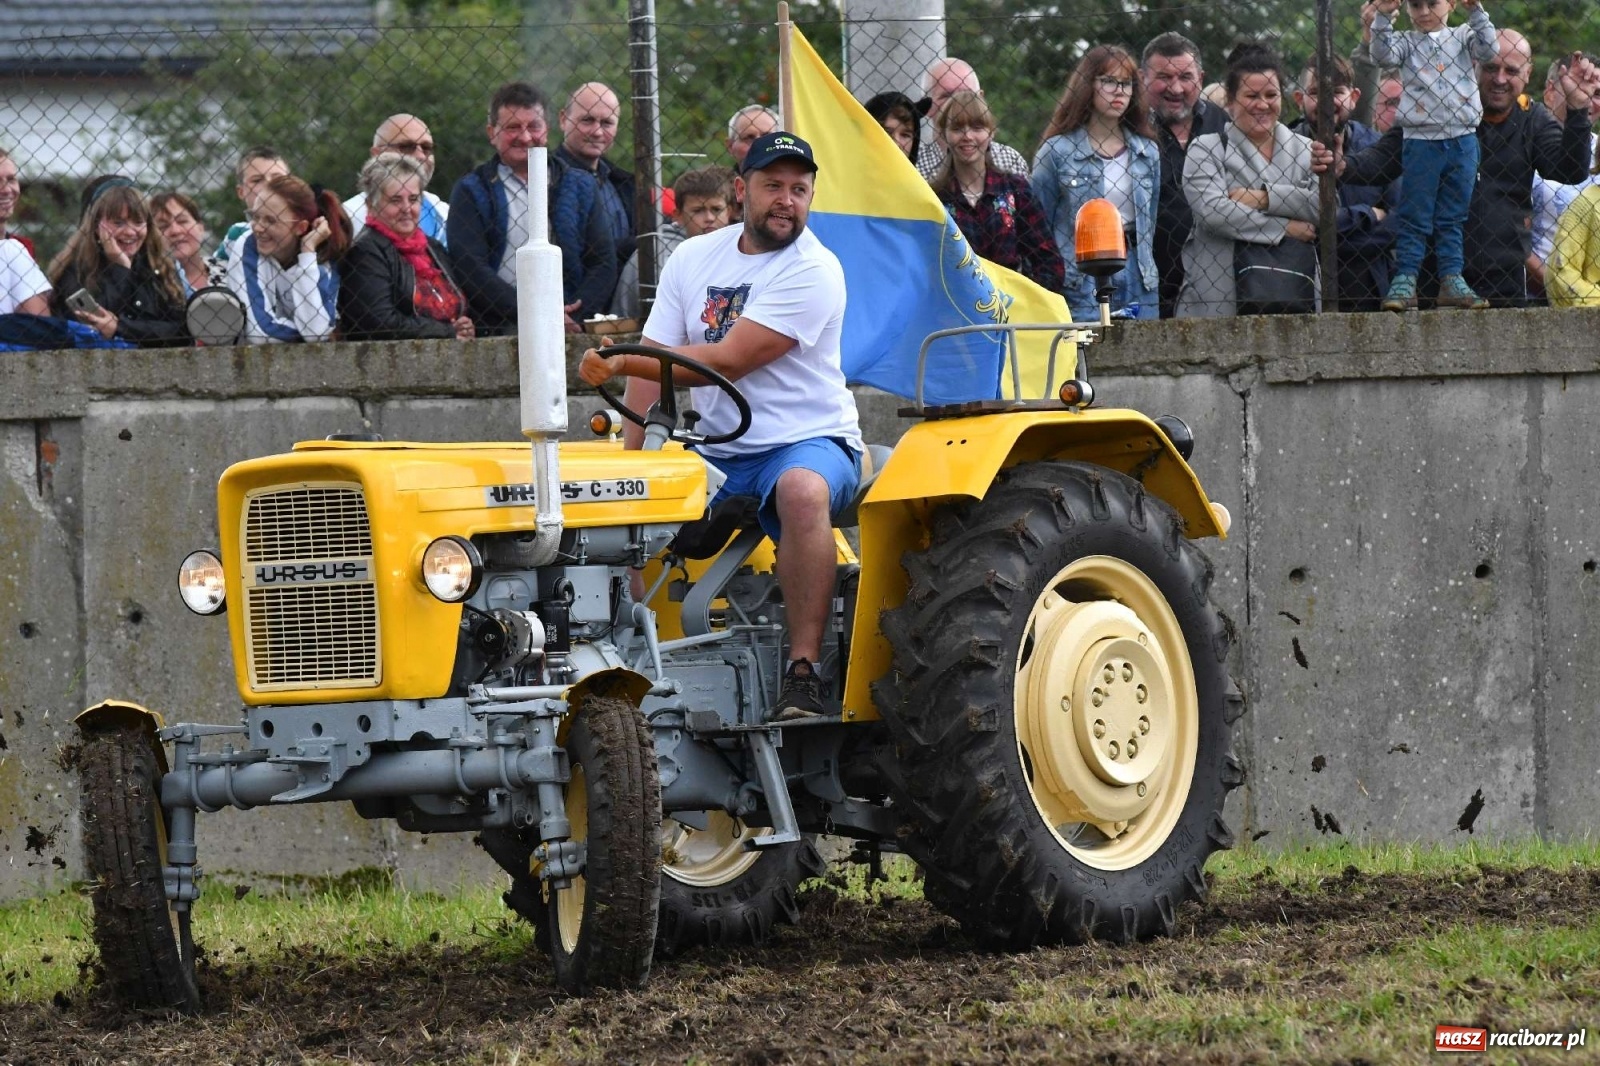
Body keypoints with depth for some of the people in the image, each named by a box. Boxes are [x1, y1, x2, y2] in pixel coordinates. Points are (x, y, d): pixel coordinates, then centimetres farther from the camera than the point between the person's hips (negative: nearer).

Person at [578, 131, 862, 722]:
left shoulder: (812, 272, -9)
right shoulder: (695, 259, 11)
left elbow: (728, 361, -17)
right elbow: (654, 368, 7)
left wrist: (621, 361, -18)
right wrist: (630, 461, -7)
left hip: (807, 442, -5)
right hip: (716, 453, 5)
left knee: (802, 490, -39)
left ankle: (803, 672, -39)